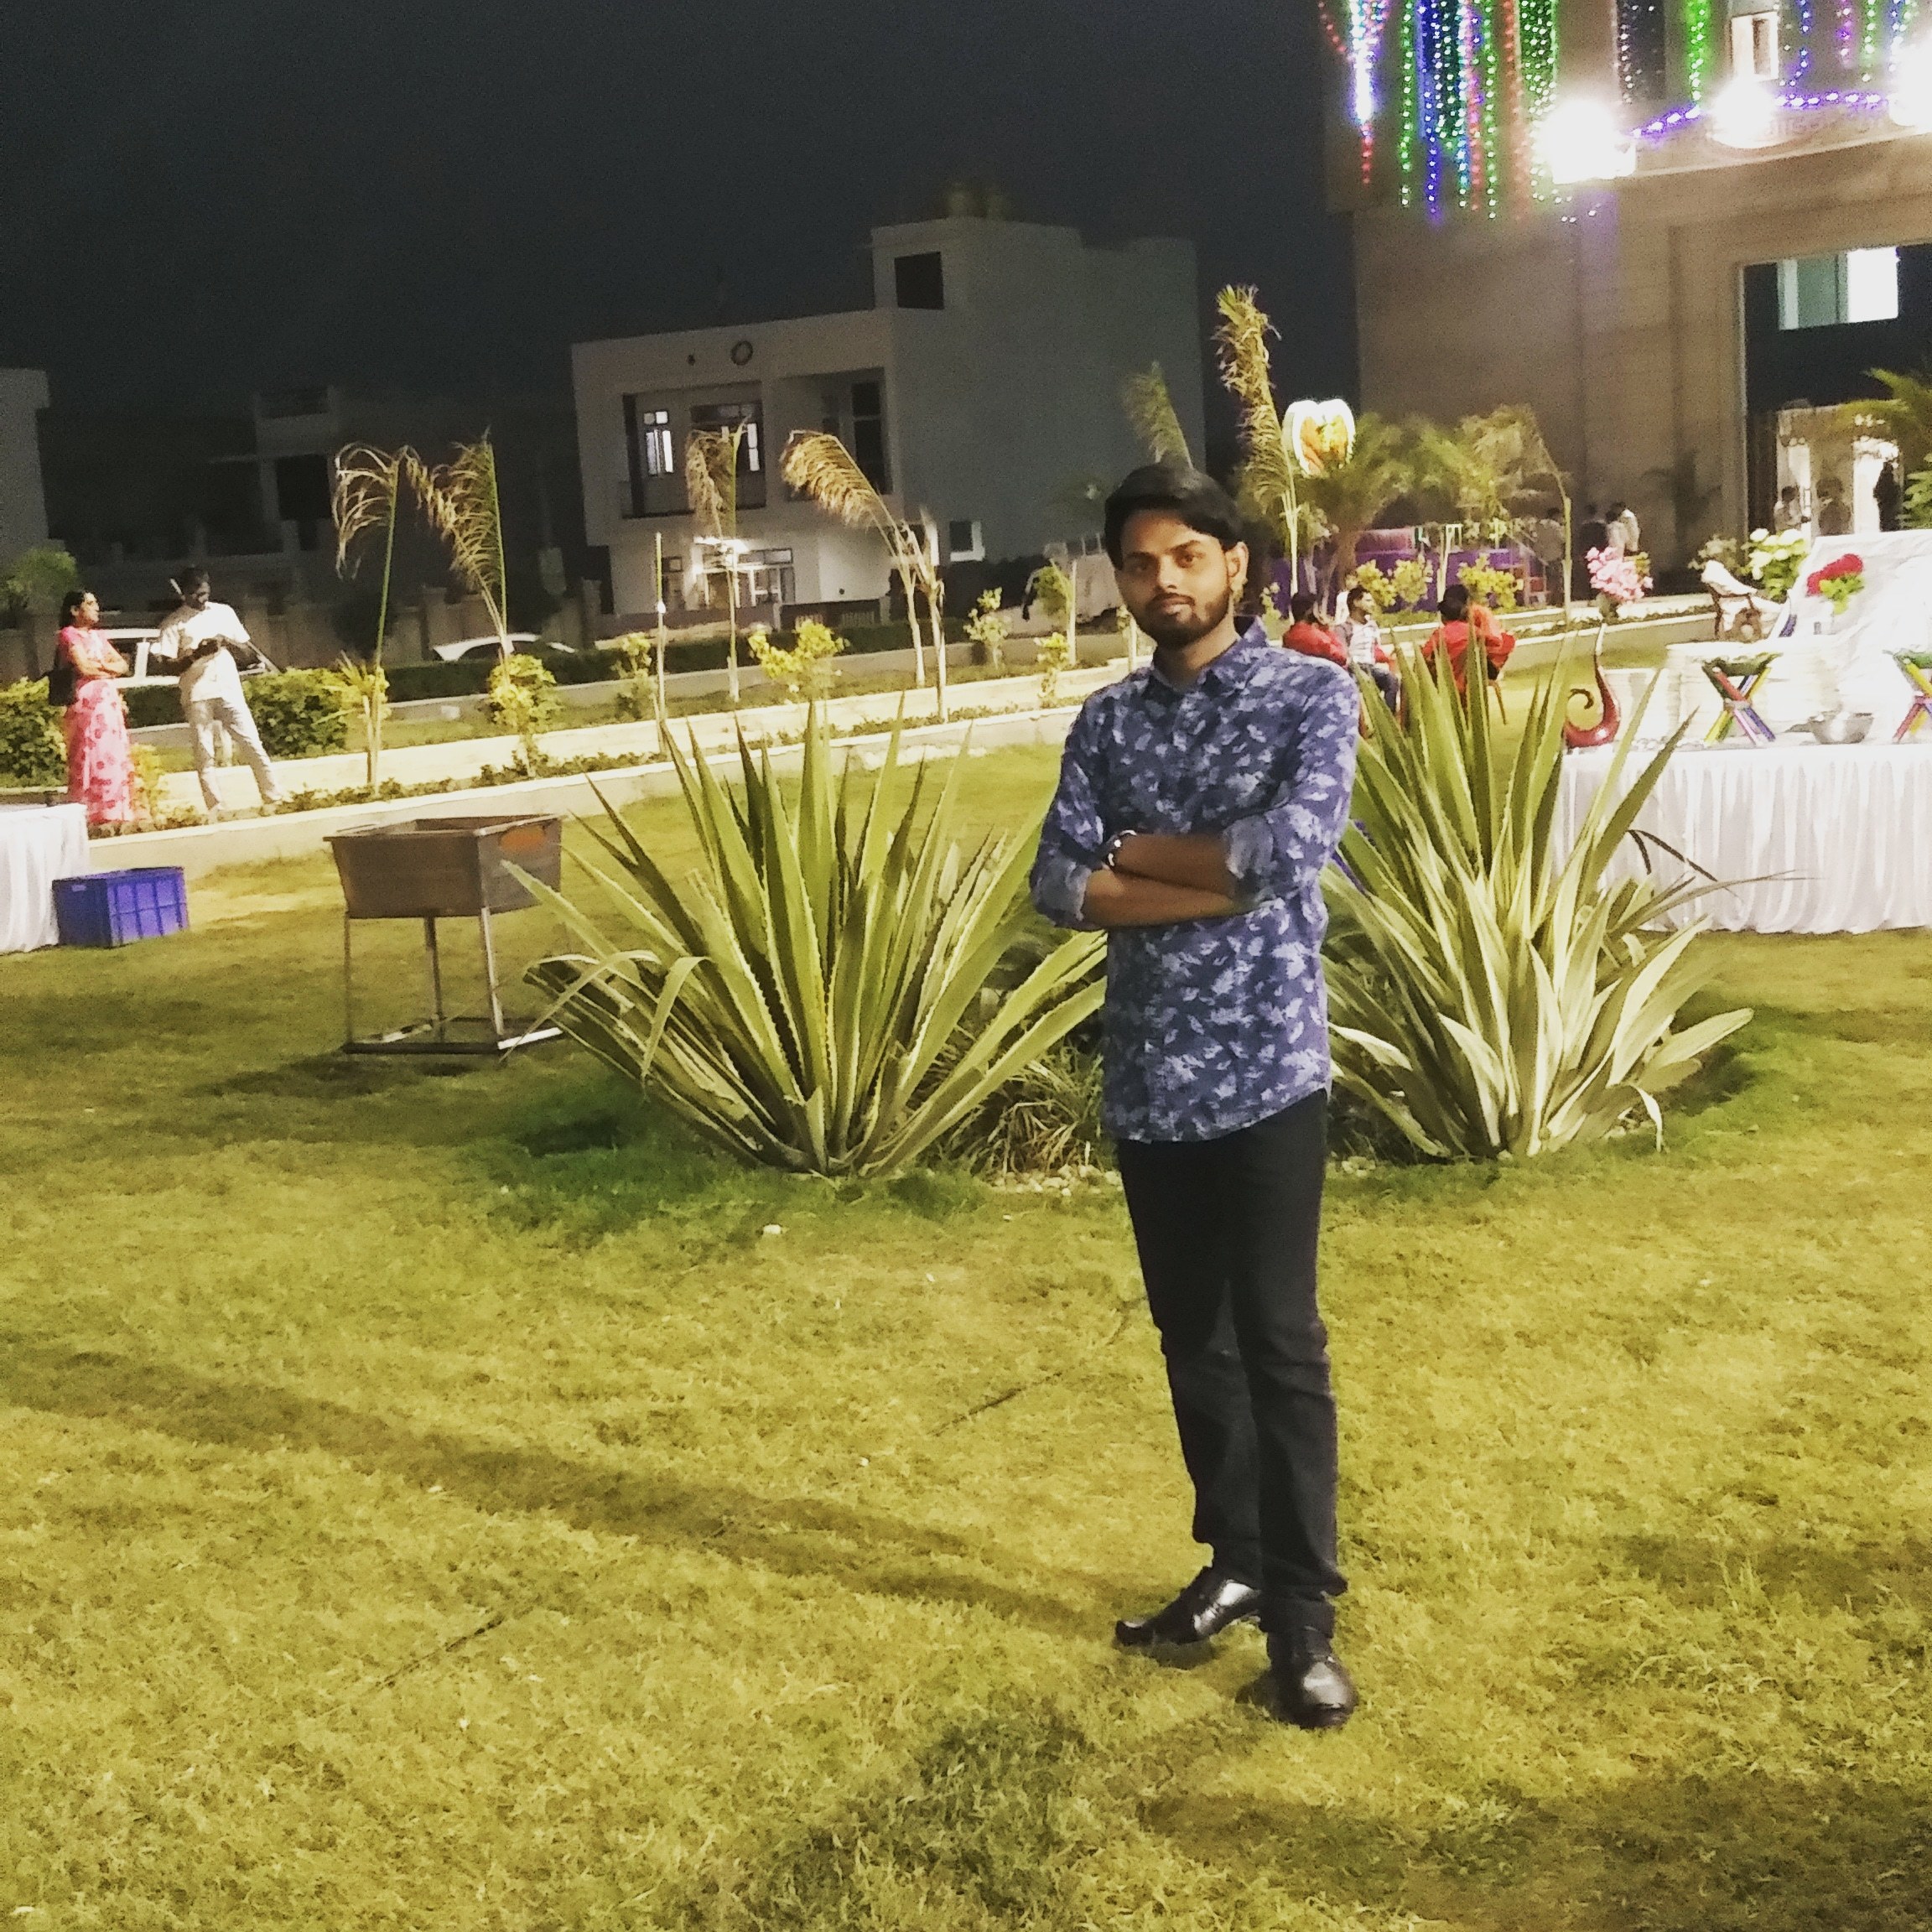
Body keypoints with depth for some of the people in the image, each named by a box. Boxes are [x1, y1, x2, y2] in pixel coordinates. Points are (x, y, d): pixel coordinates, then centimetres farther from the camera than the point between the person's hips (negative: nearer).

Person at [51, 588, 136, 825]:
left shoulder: (96, 635, 21)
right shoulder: (69, 635, -3)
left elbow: (122, 665, 14)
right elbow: (83, 667, -16)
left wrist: (97, 665, -4)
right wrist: (108, 667, 1)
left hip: (109, 702, 8)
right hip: (87, 703, -8)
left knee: (115, 757, 5)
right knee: (93, 758, -11)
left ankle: (113, 813, 9)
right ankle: (89, 814, -11)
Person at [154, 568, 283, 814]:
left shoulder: (223, 612, 12)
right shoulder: (174, 624, 3)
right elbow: (169, 664, -3)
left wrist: (225, 642, -5)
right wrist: (196, 654, -17)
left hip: (229, 688, 2)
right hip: (197, 694, -2)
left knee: (251, 743, -3)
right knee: (204, 753, -3)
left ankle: (274, 797, 1)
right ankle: (216, 809, -1)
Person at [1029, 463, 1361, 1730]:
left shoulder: (1312, 693, -4)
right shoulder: (1107, 722, 9)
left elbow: (1295, 847, -21)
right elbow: (1060, 886, -4)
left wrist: (1145, 852, -8)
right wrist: (1218, 885, -15)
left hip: (1266, 1071, -5)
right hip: (1145, 1079, 5)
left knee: (1279, 1342, -1)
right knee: (1192, 1337, 14)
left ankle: (1304, 1610, 9)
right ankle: (1236, 1565, 29)